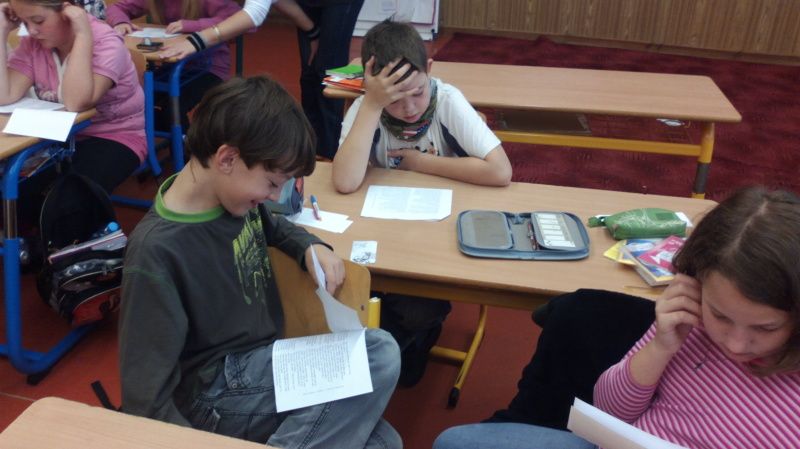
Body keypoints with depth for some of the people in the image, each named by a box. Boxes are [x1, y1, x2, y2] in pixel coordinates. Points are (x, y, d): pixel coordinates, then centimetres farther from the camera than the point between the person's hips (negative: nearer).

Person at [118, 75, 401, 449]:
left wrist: (311, 247, 2)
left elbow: (273, 226, 22)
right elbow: (147, 402, -22)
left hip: (261, 358, 7)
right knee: (379, 358, -17)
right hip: (217, 391, -7)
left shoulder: (234, 192, -3)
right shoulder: (157, 252, -25)